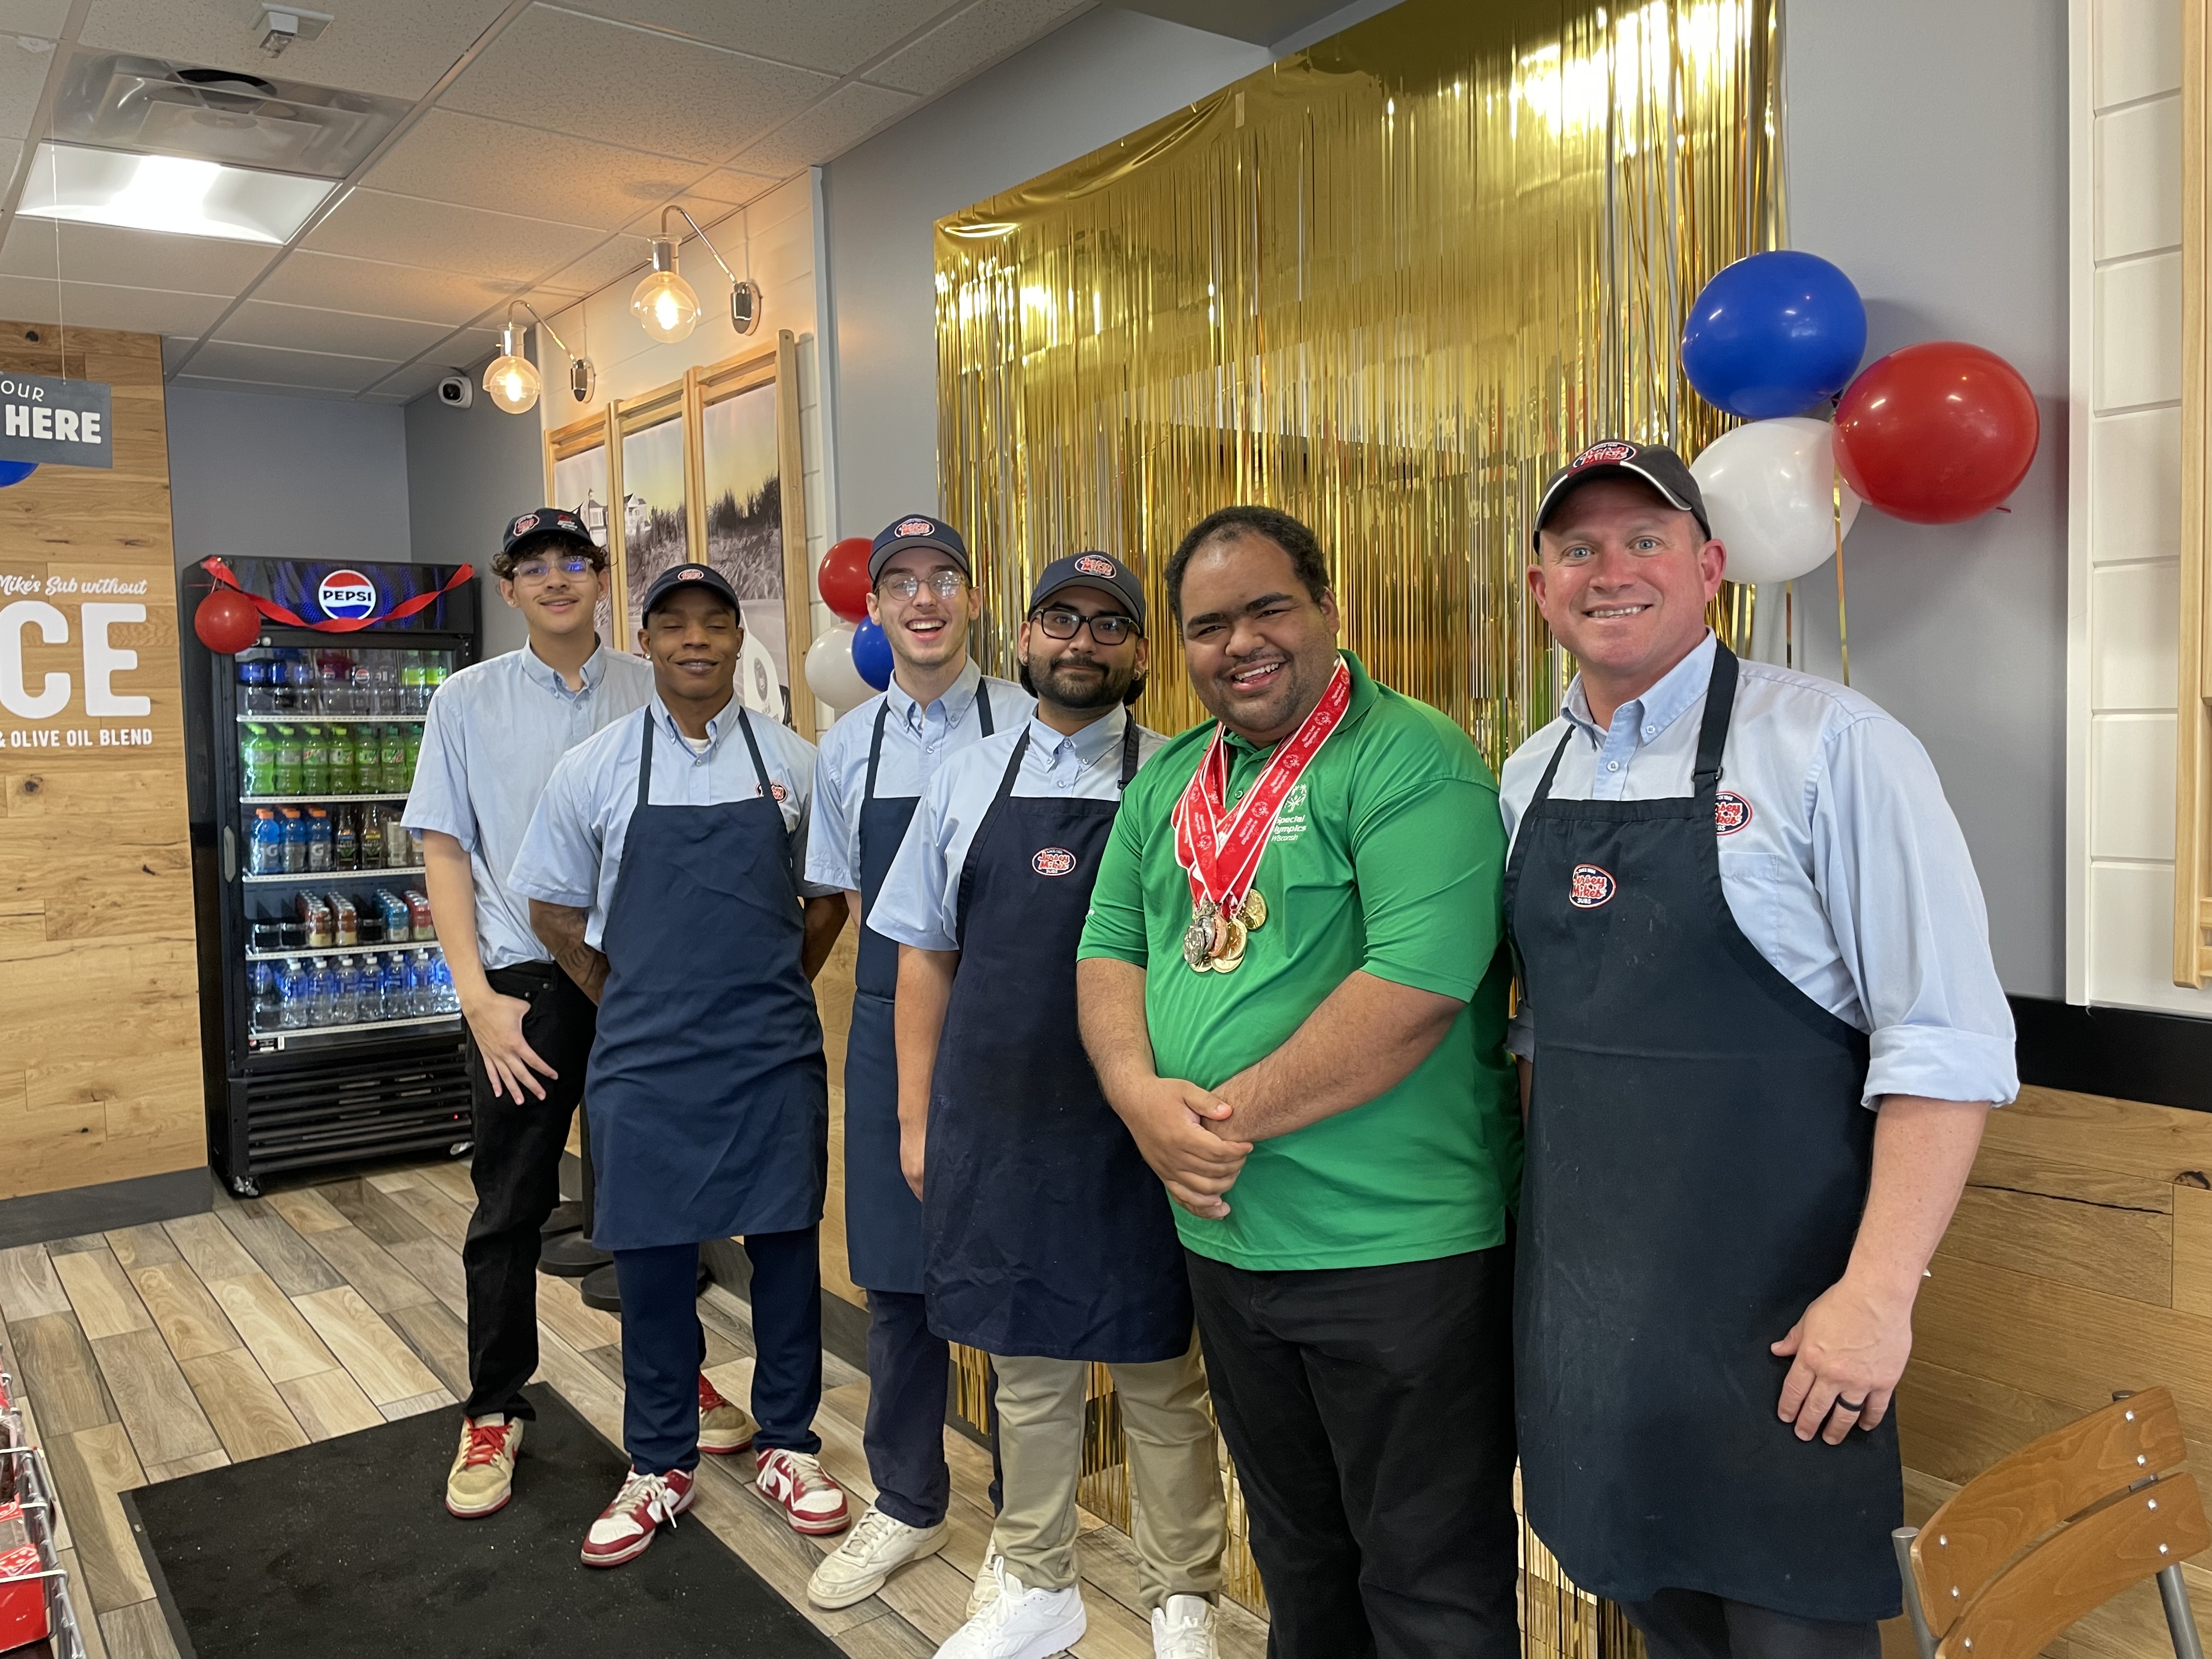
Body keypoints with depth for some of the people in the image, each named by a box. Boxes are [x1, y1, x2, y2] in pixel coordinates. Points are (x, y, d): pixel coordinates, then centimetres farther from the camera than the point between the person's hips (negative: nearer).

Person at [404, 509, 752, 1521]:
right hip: (525, 981, -1)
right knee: (510, 1208, 7)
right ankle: (495, 1412, 24)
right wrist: (477, 994, -7)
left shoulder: (652, 696, 4)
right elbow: (444, 849, 1)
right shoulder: (468, 701, 3)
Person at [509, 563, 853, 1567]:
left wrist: (775, 993, 8)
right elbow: (554, 908, 10)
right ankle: (660, 1467, 27)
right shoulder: (593, 769, 0)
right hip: (646, 1060, 0)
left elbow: (827, 900, 12)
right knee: (652, 1259, 9)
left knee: (786, 1245, 9)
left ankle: (787, 1446, 27)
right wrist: (630, 1002, 8)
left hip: (776, 1054, 1)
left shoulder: (793, 763, 2)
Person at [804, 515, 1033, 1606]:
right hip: (890, 1030, 4)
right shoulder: (846, 747, 8)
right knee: (895, 1276, 12)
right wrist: (908, 970, 6)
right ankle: (906, 1508, 31)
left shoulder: (1024, 725, -6)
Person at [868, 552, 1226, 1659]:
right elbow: (926, 956, 10)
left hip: (1133, 1132, -3)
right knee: (1027, 1367, 18)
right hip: (995, 1130, 3)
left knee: (1160, 1374, 11)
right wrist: (917, 1120, 8)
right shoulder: (967, 780, 7)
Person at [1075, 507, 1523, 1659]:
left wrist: (1235, 1116, -19)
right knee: (1294, 1549, 26)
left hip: (1397, 1248, -6)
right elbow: (1108, 954, 8)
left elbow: (1419, 983, -24)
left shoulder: (1410, 759, -14)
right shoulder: (1166, 783, 9)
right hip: (1224, 1237, 7)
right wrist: (1143, 1097, -12)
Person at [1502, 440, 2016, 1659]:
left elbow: (1946, 1043, -15)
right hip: (1581, 1305, 6)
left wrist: (1879, 1291, -19)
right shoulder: (1526, 778, 7)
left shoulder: (1827, 744, -12)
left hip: (1773, 1319, -5)